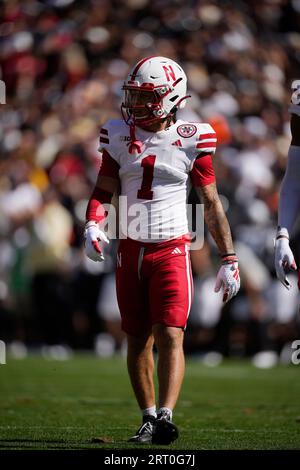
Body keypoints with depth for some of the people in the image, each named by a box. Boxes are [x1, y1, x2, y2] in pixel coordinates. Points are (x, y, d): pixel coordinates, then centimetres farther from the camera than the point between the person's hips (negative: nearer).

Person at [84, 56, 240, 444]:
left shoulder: (191, 140, -3)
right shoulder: (120, 137, 3)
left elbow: (212, 204, 3)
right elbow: (103, 191, 9)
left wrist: (229, 259, 3)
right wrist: (93, 226, -12)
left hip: (172, 249, -3)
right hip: (130, 250, 3)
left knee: (170, 336, -15)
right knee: (138, 340, 7)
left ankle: (166, 416, -21)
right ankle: (148, 418, 17)